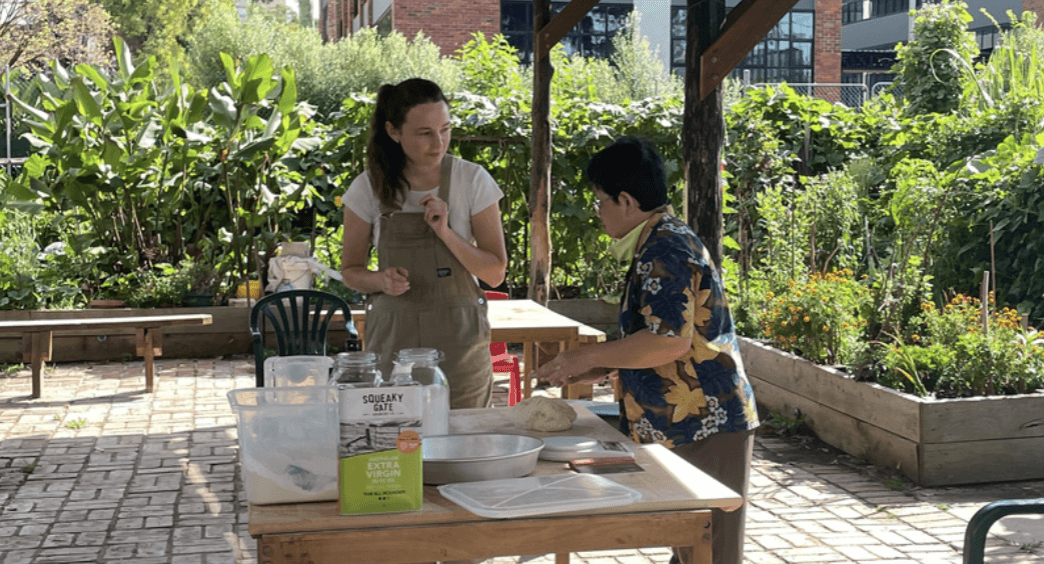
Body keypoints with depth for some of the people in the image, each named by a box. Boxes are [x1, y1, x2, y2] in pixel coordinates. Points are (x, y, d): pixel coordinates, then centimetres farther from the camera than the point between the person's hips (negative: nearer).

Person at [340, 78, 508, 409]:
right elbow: (351, 271, 8)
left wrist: (446, 233, -15)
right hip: (392, 340, 0)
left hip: (459, 341, 0)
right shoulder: (368, 189, 0)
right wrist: (382, 281, -13)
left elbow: (495, 273, -1)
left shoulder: (472, 180, -2)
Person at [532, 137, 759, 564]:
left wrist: (590, 357, -15)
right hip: (691, 425, 11)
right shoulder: (666, 241, 16)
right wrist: (600, 368, 16)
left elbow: (670, 341, -26)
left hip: (704, 428, -11)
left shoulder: (664, 250, -17)